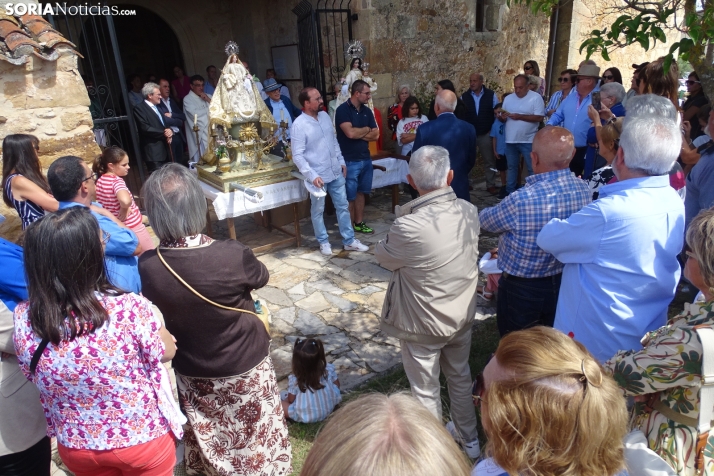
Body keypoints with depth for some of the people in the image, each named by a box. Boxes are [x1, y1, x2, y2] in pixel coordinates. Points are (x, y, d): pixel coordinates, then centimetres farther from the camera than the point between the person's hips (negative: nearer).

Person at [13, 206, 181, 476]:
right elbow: (167, 352, -12)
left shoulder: (24, 319, -19)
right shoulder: (130, 309, -31)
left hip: (74, 446, 4)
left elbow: (35, 376, 1)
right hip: (142, 440, -3)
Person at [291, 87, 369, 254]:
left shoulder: (324, 116, 4)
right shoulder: (299, 125, -16)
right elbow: (297, 155, -19)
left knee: (343, 206, 12)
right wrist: (312, 176, -26)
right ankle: (323, 242, 28)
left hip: (336, 172, 6)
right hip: (318, 176, -6)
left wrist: (341, 161, 13)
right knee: (318, 211, 10)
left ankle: (349, 240, 24)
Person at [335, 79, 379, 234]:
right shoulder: (343, 109, -11)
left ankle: (359, 223, 26)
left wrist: (358, 133, -10)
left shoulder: (367, 111, 10)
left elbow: (375, 135, 4)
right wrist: (366, 130, -6)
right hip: (349, 161, -6)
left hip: (366, 159, 7)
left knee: (360, 193, 14)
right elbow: (350, 133, -23)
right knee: (349, 196, 2)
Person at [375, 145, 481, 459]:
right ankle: (469, 439, 51)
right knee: (460, 378, 28)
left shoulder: (410, 227, -32)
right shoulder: (469, 212, -13)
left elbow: (383, 257, -12)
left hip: (423, 325, -5)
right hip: (462, 315, 6)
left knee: (425, 391, 18)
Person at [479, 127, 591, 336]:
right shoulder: (583, 189, -12)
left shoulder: (521, 200, -32)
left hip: (521, 289, -6)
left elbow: (486, 221, -12)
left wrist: (484, 213, 12)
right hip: (563, 283, 6)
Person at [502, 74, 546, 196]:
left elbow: (539, 118, -15)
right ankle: (510, 191, 25)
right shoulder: (508, 98, 8)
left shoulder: (536, 98, -7)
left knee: (532, 168, 2)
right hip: (510, 140, 5)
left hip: (528, 141, -4)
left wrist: (520, 116, -21)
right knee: (512, 167, 15)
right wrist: (502, 116, -13)